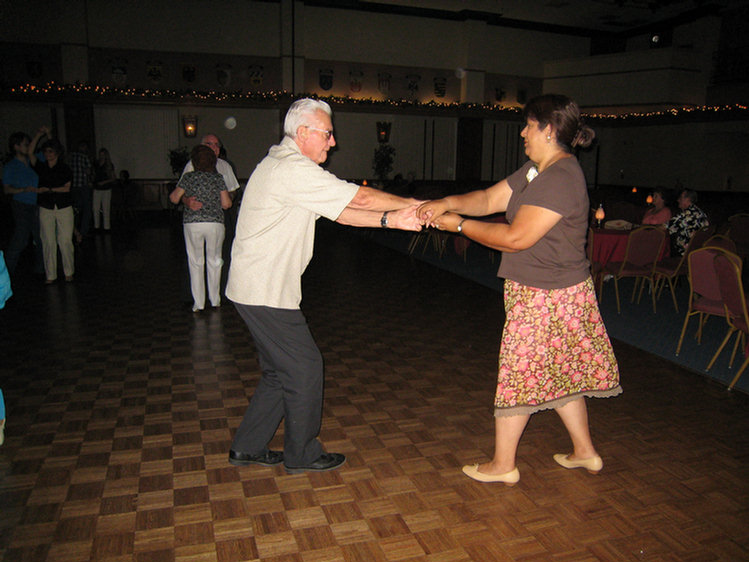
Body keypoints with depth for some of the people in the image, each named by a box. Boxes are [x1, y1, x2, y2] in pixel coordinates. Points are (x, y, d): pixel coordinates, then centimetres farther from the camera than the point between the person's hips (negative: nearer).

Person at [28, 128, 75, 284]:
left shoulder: (65, 170, 4)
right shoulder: (41, 167, 8)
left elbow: (66, 188, -4)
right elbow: (30, 152, -3)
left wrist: (48, 189, -9)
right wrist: (40, 134, -5)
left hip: (64, 208, -2)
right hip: (46, 209, 2)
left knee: (65, 241, -3)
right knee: (48, 242, 1)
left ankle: (69, 272, 10)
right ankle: (50, 275, 8)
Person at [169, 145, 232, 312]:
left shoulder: (188, 177, -1)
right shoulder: (218, 178, 1)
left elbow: (175, 199, 3)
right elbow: (226, 204, -1)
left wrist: (172, 193, 25)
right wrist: (228, 196, 21)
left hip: (192, 223, 0)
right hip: (215, 223, 1)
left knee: (195, 262, 9)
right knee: (214, 261, 13)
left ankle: (198, 303, 11)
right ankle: (215, 300, 19)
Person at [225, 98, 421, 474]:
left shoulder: (283, 165, 16)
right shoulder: (295, 170, -18)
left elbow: (339, 212, 11)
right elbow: (359, 198, -16)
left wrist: (392, 219, 2)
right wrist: (411, 203, -1)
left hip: (256, 287, 10)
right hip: (265, 292, -10)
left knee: (280, 371, 17)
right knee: (304, 367, 2)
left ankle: (247, 447, 29)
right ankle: (301, 455, 19)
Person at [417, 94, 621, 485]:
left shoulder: (560, 179, -22)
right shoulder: (536, 170, 11)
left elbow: (516, 238, -25)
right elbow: (490, 199, 10)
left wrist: (460, 224, -16)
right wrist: (447, 203, -6)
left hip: (545, 297, -10)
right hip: (557, 291, 10)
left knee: (520, 373, 2)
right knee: (558, 373, 19)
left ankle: (502, 465, 19)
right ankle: (584, 452, 35)